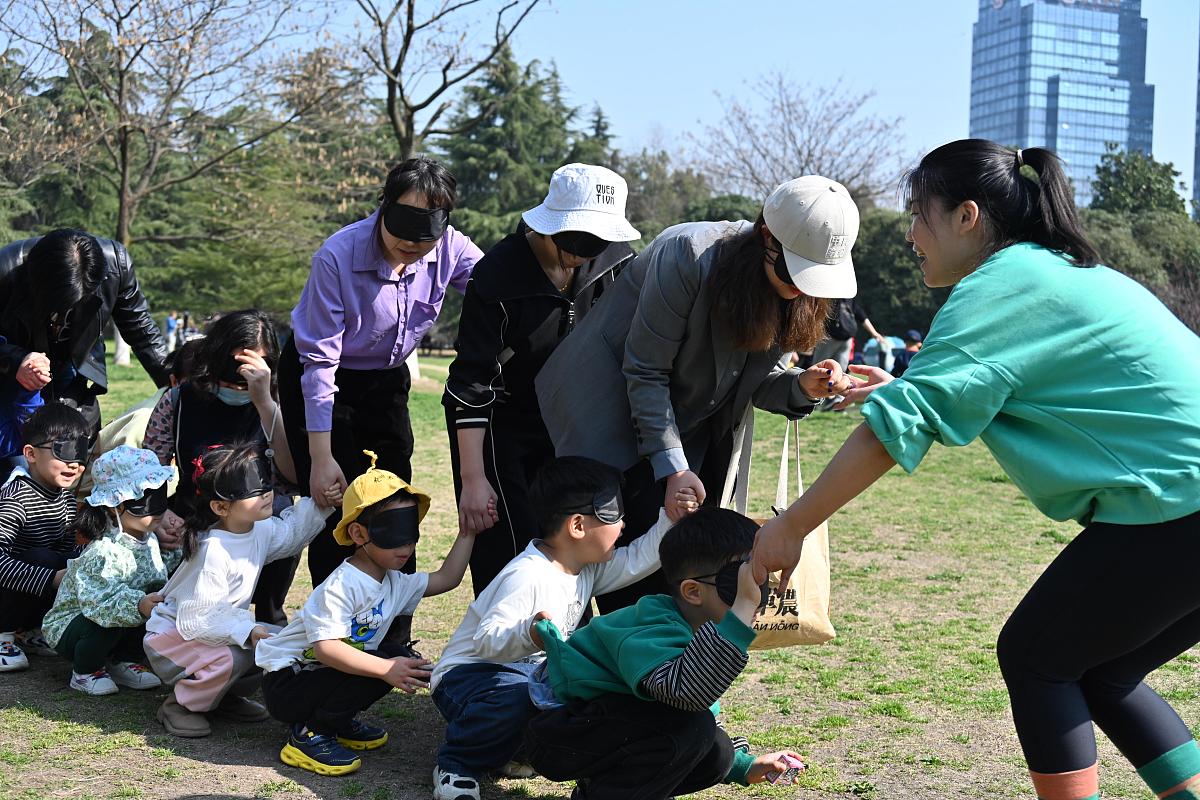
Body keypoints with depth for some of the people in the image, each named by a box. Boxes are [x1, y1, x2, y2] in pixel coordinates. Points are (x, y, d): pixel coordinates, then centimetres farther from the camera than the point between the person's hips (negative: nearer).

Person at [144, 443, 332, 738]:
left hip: (222, 626, 8)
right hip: (172, 636, -8)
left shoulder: (260, 530, -6)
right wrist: (247, 632, -37)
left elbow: (291, 530, 19)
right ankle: (180, 704, -7)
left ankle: (228, 695, 13)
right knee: (230, 658, -35)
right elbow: (195, 619, -31)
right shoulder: (213, 552, -32)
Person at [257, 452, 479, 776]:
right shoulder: (341, 586, -25)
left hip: (325, 672, 9)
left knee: (404, 659, -4)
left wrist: (467, 533, 9)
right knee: (386, 662, -26)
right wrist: (386, 670, -38)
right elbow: (326, 647, -33)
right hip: (286, 680, -9)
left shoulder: (395, 584, 4)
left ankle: (340, 721, 10)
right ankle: (309, 734, -14)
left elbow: (447, 578, 16)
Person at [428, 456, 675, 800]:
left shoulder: (588, 570, 2)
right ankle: (455, 764, -11)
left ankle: (507, 750, 7)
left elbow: (636, 561, 7)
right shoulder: (527, 575, -27)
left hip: (528, 670, 9)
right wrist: (527, 634, -52)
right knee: (517, 695, -39)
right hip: (469, 673, -9)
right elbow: (487, 640, -32)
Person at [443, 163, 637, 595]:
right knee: (508, 549, -11)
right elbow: (470, 380, -21)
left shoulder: (614, 260, -9)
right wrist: (472, 478, -22)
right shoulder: (497, 275, -23)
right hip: (498, 424, -5)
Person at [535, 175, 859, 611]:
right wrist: (673, 468, -24)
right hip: (613, 404, -6)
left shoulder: (797, 293, -7)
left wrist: (802, 386, -22)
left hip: (692, 421, 6)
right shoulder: (690, 257, -28)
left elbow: (756, 379, -1)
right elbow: (645, 372, -22)